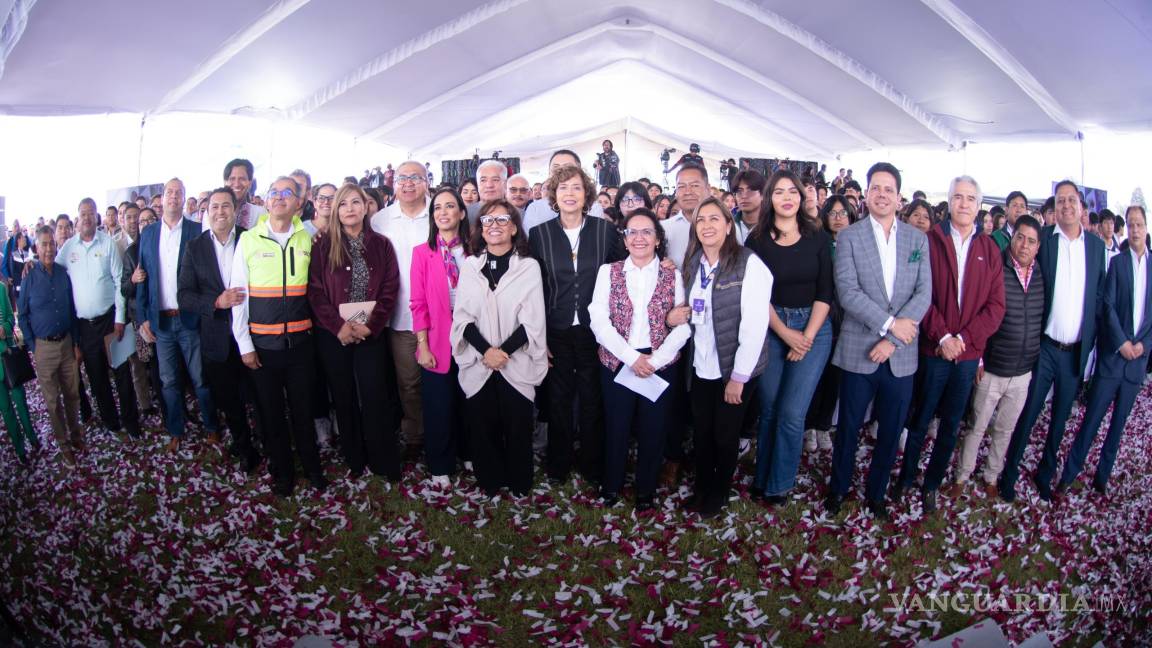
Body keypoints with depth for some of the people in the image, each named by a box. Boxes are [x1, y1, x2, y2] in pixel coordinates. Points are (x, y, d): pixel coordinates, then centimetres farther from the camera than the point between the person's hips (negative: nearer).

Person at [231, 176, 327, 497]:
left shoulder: (307, 240, 2)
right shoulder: (249, 240, -1)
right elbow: (238, 295, -1)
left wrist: (316, 328, 1)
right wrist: (244, 344, -3)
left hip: (300, 341, 1)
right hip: (262, 345, 0)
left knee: (303, 409, 9)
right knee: (271, 412, 10)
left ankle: (312, 466, 28)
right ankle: (282, 471, 27)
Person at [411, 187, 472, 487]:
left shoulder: (472, 251, 3)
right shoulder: (422, 252, -2)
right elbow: (418, 303, -4)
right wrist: (423, 346, -8)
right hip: (437, 341, -2)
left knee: (467, 402, 13)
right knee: (439, 407, 6)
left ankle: (466, 453, 33)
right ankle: (440, 467, 22)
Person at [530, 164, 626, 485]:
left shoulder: (606, 230, -2)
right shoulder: (540, 234, 0)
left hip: (595, 330, 0)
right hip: (556, 332, 1)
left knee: (592, 399, 10)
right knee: (558, 399, 12)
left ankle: (592, 464, 28)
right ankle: (558, 463, 29)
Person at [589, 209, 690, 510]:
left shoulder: (673, 275, 2)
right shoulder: (608, 272, 2)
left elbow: (683, 325, -4)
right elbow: (598, 320, -7)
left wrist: (655, 360, -14)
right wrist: (631, 358, -14)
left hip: (660, 364, 0)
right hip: (617, 362, 0)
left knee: (653, 428, 8)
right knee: (616, 426, 10)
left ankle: (646, 490, 29)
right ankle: (612, 485, 31)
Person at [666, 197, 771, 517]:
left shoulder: (749, 264, -16)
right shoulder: (693, 263, 4)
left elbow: (755, 323, -17)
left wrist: (739, 376, -16)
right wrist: (678, 315, -7)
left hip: (735, 369, -5)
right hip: (701, 367, 5)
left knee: (725, 434, 11)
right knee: (702, 431, 15)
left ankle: (719, 492, 35)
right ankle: (702, 487, 38)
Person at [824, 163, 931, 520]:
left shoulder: (918, 239, 6)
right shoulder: (849, 237, -2)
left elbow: (924, 294, -2)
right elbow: (847, 292, -11)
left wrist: (892, 340, -12)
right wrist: (890, 324, -17)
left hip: (901, 355, 2)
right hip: (858, 352, -2)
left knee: (891, 432, 13)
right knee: (848, 427, 11)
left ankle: (876, 491, 33)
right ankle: (839, 486, 32)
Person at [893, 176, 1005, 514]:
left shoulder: (990, 249, 5)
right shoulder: (930, 240, -3)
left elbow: (996, 305, 1)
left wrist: (964, 338, -11)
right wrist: (942, 337, -16)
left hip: (968, 352, 3)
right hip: (933, 349, -3)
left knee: (951, 424, 12)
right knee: (920, 419, 9)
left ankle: (932, 483, 27)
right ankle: (907, 476, 26)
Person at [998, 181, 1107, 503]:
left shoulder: (1096, 245, 5)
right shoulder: (1043, 238, -5)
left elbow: (1100, 295, 9)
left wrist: (1090, 339, 3)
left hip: (1076, 351, 3)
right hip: (1044, 347, -3)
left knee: (1060, 418, 15)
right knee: (1027, 414, 3)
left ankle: (1045, 473, 31)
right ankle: (1010, 473, 17)